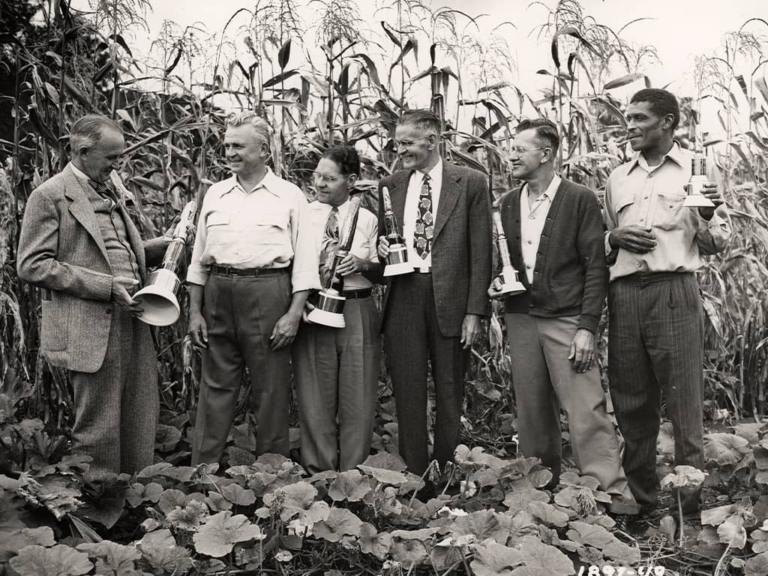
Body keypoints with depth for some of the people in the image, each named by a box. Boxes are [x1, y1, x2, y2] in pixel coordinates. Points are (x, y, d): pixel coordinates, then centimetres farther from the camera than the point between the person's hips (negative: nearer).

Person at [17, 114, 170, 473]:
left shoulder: (107, 194, 17)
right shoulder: (50, 196, -7)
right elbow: (32, 266, -12)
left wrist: (169, 244, 11)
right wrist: (105, 286, -18)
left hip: (130, 320, 8)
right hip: (91, 330, -8)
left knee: (141, 422, 13)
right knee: (98, 430, 2)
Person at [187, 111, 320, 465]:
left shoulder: (289, 196, 2)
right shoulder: (215, 194, 13)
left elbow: (304, 261, -1)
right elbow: (198, 258, 15)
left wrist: (294, 314, -9)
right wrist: (195, 312, 8)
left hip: (268, 296, -3)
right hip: (218, 294, 3)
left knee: (270, 392, 3)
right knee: (215, 388, 6)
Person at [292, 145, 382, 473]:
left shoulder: (367, 220, 6)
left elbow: (381, 272, 8)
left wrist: (362, 264, -12)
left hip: (358, 312, 1)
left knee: (358, 397, 4)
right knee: (315, 397, 4)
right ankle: (318, 473, 16)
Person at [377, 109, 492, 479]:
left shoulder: (470, 183, 1)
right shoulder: (389, 187, 12)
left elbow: (481, 251, -2)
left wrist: (475, 311, -8)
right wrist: (381, 249, -3)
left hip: (451, 299, -3)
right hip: (403, 296, 3)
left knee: (450, 391, 6)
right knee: (407, 390, 5)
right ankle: (413, 474, 16)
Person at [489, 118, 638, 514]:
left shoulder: (580, 200, -4)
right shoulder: (508, 204, 13)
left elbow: (596, 267, -7)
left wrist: (587, 328, -13)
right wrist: (498, 281, 0)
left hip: (566, 320, -5)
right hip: (521, 319, 5)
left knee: (585, 408, -9)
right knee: (531, 409, 8)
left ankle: (616, 492, -3)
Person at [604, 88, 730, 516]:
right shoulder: (618, 178, 17)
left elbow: (718, 244, 6)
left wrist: (709, 215, -14)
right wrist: (615, 237, 0)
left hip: (674, 291, -4)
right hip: (624, 293, 4)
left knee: (684, 401, -3)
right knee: (631, 401, 8)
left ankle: (690, 502, 8)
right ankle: (640, 496, 21)